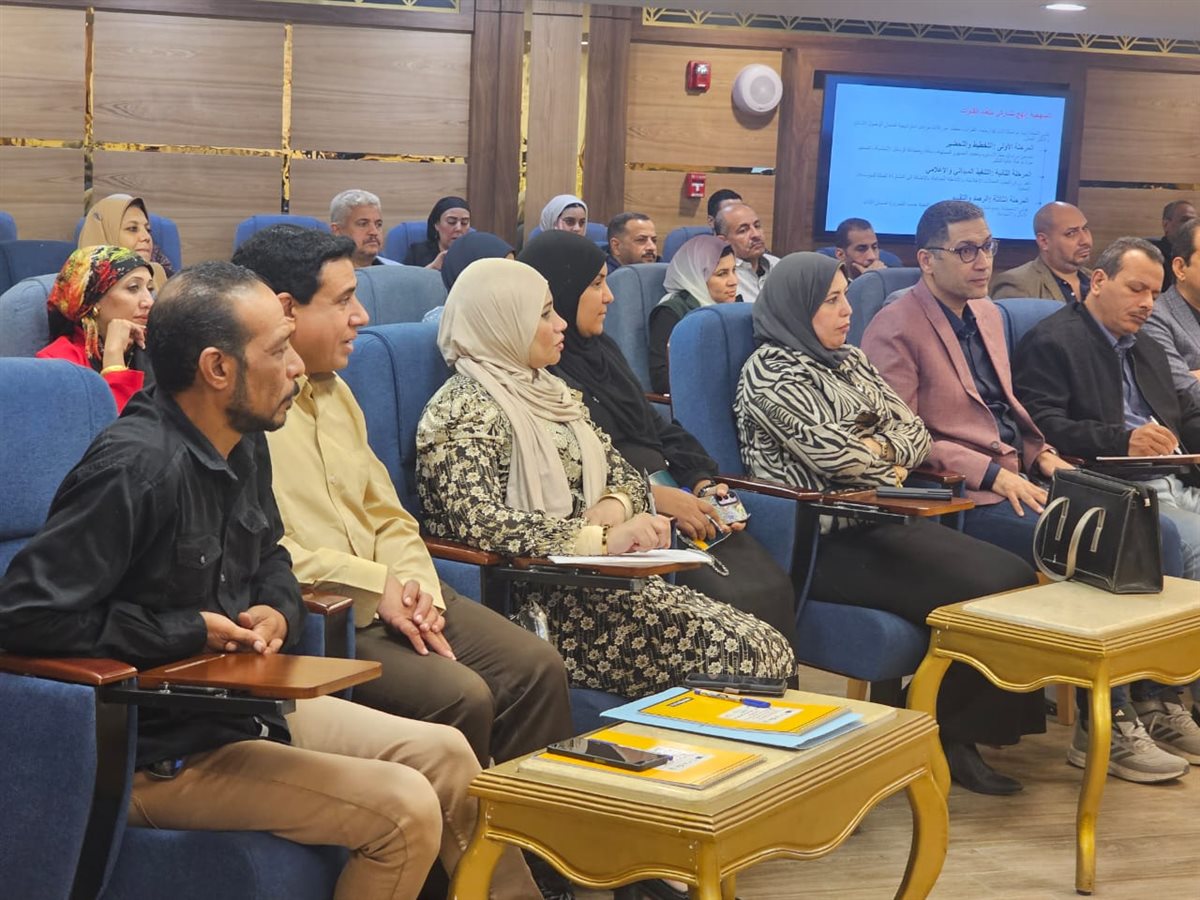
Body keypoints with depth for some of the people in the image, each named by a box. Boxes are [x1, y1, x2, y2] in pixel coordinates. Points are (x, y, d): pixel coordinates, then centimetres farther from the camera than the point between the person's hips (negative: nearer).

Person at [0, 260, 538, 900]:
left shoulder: (244, 445, 4)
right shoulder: (134, 468, -24)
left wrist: (277, 610, -1)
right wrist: (191, 632, -20)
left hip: (246, 701, 9)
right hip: (158, 749, -9)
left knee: (444, 755, 6)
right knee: (407, 809, -17)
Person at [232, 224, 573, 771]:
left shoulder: (333, 392, 20)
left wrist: (415, 582, 0)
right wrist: (376, 585, -16)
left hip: (389, 598, 9)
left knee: (537, 669, -7)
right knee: (462, 696, -25)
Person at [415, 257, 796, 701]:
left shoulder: (551, 391, 18)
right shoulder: (465, 409, -10)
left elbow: (624, 474, 20)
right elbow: (480, 521, -25)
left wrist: (612, 506, -6)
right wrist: (602, 537, -32)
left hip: (590, 579, 8)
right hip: (532, 599, -8)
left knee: (770, 648, -9)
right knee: (744, 654, -20)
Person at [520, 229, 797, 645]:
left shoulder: (602, 347, 23)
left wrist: (702, 481, 5)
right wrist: (650, 496, -19)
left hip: (670, 495, 8)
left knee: (771, 588, -14)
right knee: (726, 600, -26)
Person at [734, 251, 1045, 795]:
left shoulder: (850, 360, 20)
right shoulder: (769, 371, -6)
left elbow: (915, 430, 15)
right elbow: (832, 452, -15)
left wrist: (880, 450, -7)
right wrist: (890, 464, 3)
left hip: (880, 524, 8)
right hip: (826, 542, -8)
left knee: (1014, 577, -12)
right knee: (978, 594, -22)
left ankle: (964, 729, -5)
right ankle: (946, 736, -4)